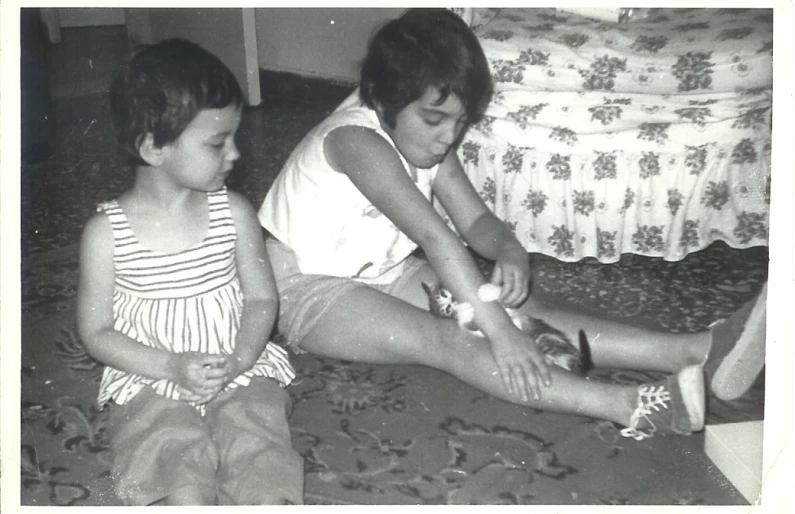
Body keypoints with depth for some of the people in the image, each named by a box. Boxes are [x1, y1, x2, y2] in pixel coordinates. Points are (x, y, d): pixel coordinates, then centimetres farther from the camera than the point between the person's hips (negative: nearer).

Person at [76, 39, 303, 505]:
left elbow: (262, 298, 4)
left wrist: (238, 359, -15)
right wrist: (171, 367, -15)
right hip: (152, 382, -1)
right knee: (183, 489, -25)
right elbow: (96, 332, 0)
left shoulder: (234, 213, -1)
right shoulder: (107, 233, -6)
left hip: (240, 371, 2)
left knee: (263, 464, -23)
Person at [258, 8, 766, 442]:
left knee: (522, 309, -14)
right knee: (442, 338, -33)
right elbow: (434, 236, -36)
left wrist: (509, 252, -25)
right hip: (311, 290, -7)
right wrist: (498, 332, -39)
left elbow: (475, 219, -1)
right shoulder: (356, 140, -28)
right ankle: (631, 408, -47)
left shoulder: (429, 140, -2)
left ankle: (698, 349, -26)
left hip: (386, 273, 7)